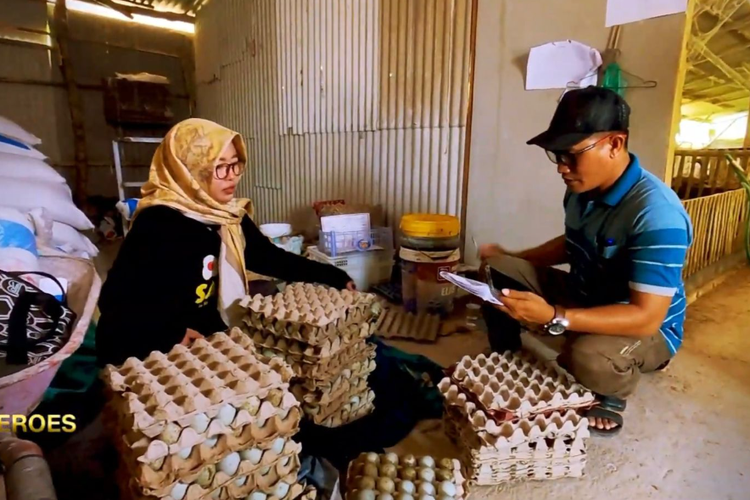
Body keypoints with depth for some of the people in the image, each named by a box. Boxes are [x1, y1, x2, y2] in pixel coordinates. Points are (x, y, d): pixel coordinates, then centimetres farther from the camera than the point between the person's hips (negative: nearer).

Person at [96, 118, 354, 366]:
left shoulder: (229, 215, 1)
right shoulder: (157, 223, -19)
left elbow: (269, 257, 7)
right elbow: (116, 300, -19)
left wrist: (333, 277, 3)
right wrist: (172, 334, -35)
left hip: (211, 342, 7)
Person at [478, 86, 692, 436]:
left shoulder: (657, 213, -31)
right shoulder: (582, 189, -6)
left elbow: (646, 317, -33)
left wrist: (553, 317, -43)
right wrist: (512, 258, 1)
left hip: (646, 328, -6)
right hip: (582, 297, 7)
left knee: (588, 357, -39)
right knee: (496, 271, -8)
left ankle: (613, 392, 1)